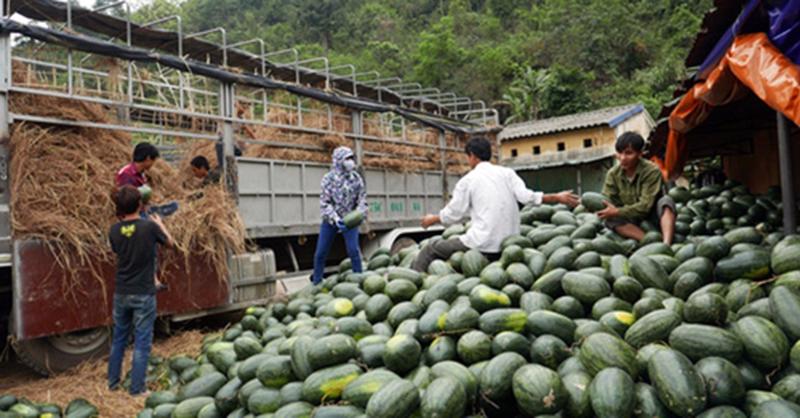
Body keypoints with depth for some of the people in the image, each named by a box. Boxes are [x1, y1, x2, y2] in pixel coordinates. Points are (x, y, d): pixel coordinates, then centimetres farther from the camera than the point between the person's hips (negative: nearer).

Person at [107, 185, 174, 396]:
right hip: (144, 294, -4)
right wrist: (159, 224, 20)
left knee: (118, 338, 19)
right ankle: (136, 388, 8)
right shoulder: (149, 226, -16)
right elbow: (169, 242, 2)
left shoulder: (114, 230, -4)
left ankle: (113, 382, 30)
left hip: (121, 293, 4)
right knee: (142, 342, 4)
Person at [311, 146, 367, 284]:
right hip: (330, 220, 0)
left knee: (353, 250, -13)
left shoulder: (356, 178, -5)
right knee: (320, 252, 4)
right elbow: (324, 203, -13)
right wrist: (335, 218, -27)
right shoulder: (329, 178, -10)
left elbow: (362, 200, -3)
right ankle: (316, 282, 22)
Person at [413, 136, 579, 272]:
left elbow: (453, 215, 4)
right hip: (509, 246, 6)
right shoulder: (507, 173, 9)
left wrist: (432, 219, 22)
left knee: (429, 251, 6)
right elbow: (525, 196, -3)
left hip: (482, 244, -6)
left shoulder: (467, 180, 0)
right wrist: (557, 197, 7)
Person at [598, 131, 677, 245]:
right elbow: (607, 202, -9)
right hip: (633, 221, 3)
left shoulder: (652, 171, -19)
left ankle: (667, 244, -49)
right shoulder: (613, 174, -7)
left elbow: (645, 206, -25)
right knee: (610, 220, -27)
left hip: (652, 215, -3)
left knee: (666, 200, -32)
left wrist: (617, 212, -31)